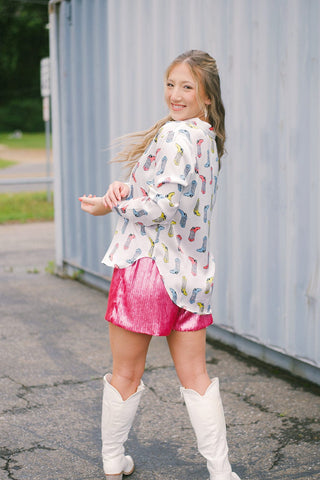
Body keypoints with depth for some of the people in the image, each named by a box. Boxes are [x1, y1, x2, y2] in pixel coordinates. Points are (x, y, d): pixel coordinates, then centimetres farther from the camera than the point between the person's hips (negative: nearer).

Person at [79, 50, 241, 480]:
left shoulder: (176, 134, -15)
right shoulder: (208, 137, 13)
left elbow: (163, 207, -21)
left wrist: (112, 206, -8)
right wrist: (127, 188, -1)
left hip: (147, 265, -8)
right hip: (190, 270, 8)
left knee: (126, 375, 10)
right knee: (195, 377, 11)